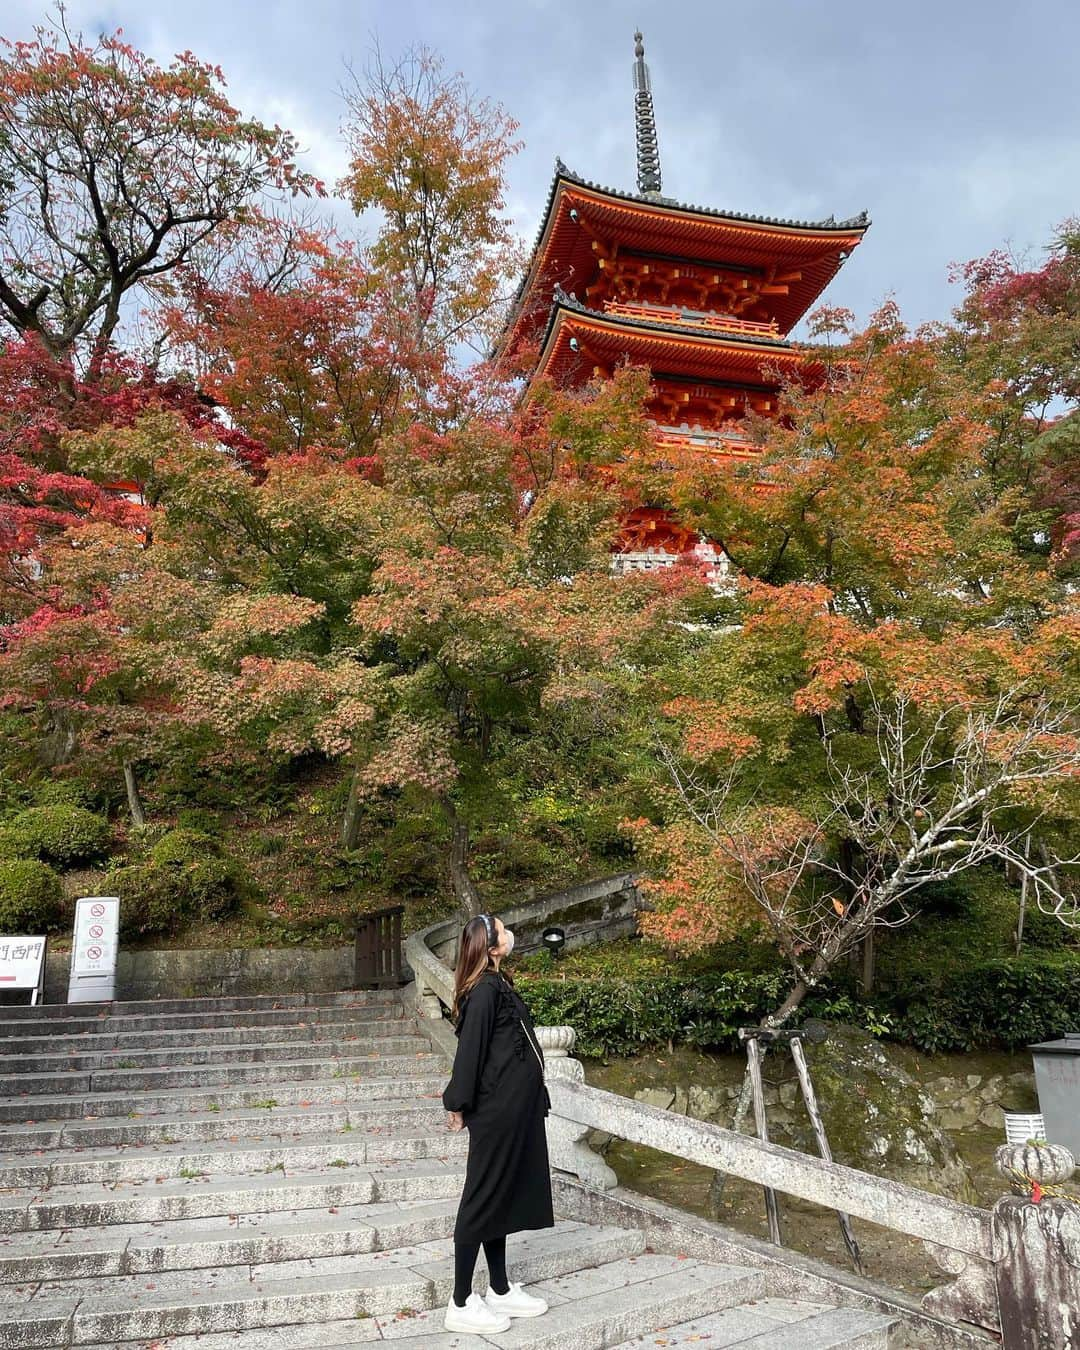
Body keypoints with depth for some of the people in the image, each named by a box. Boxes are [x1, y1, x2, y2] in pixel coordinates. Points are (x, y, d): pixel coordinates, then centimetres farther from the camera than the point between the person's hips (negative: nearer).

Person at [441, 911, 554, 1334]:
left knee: (502, 1196, 17)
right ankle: (461, 1304, 13)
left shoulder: (498, 983, 9)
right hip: (496, 1110, -9)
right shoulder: (484, 990, -20)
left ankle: (500, 1290, 29)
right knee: (483, 1198, 1)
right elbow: (470, 1049, -20)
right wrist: (457, 1104, -16)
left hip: (516, 1108, 9)